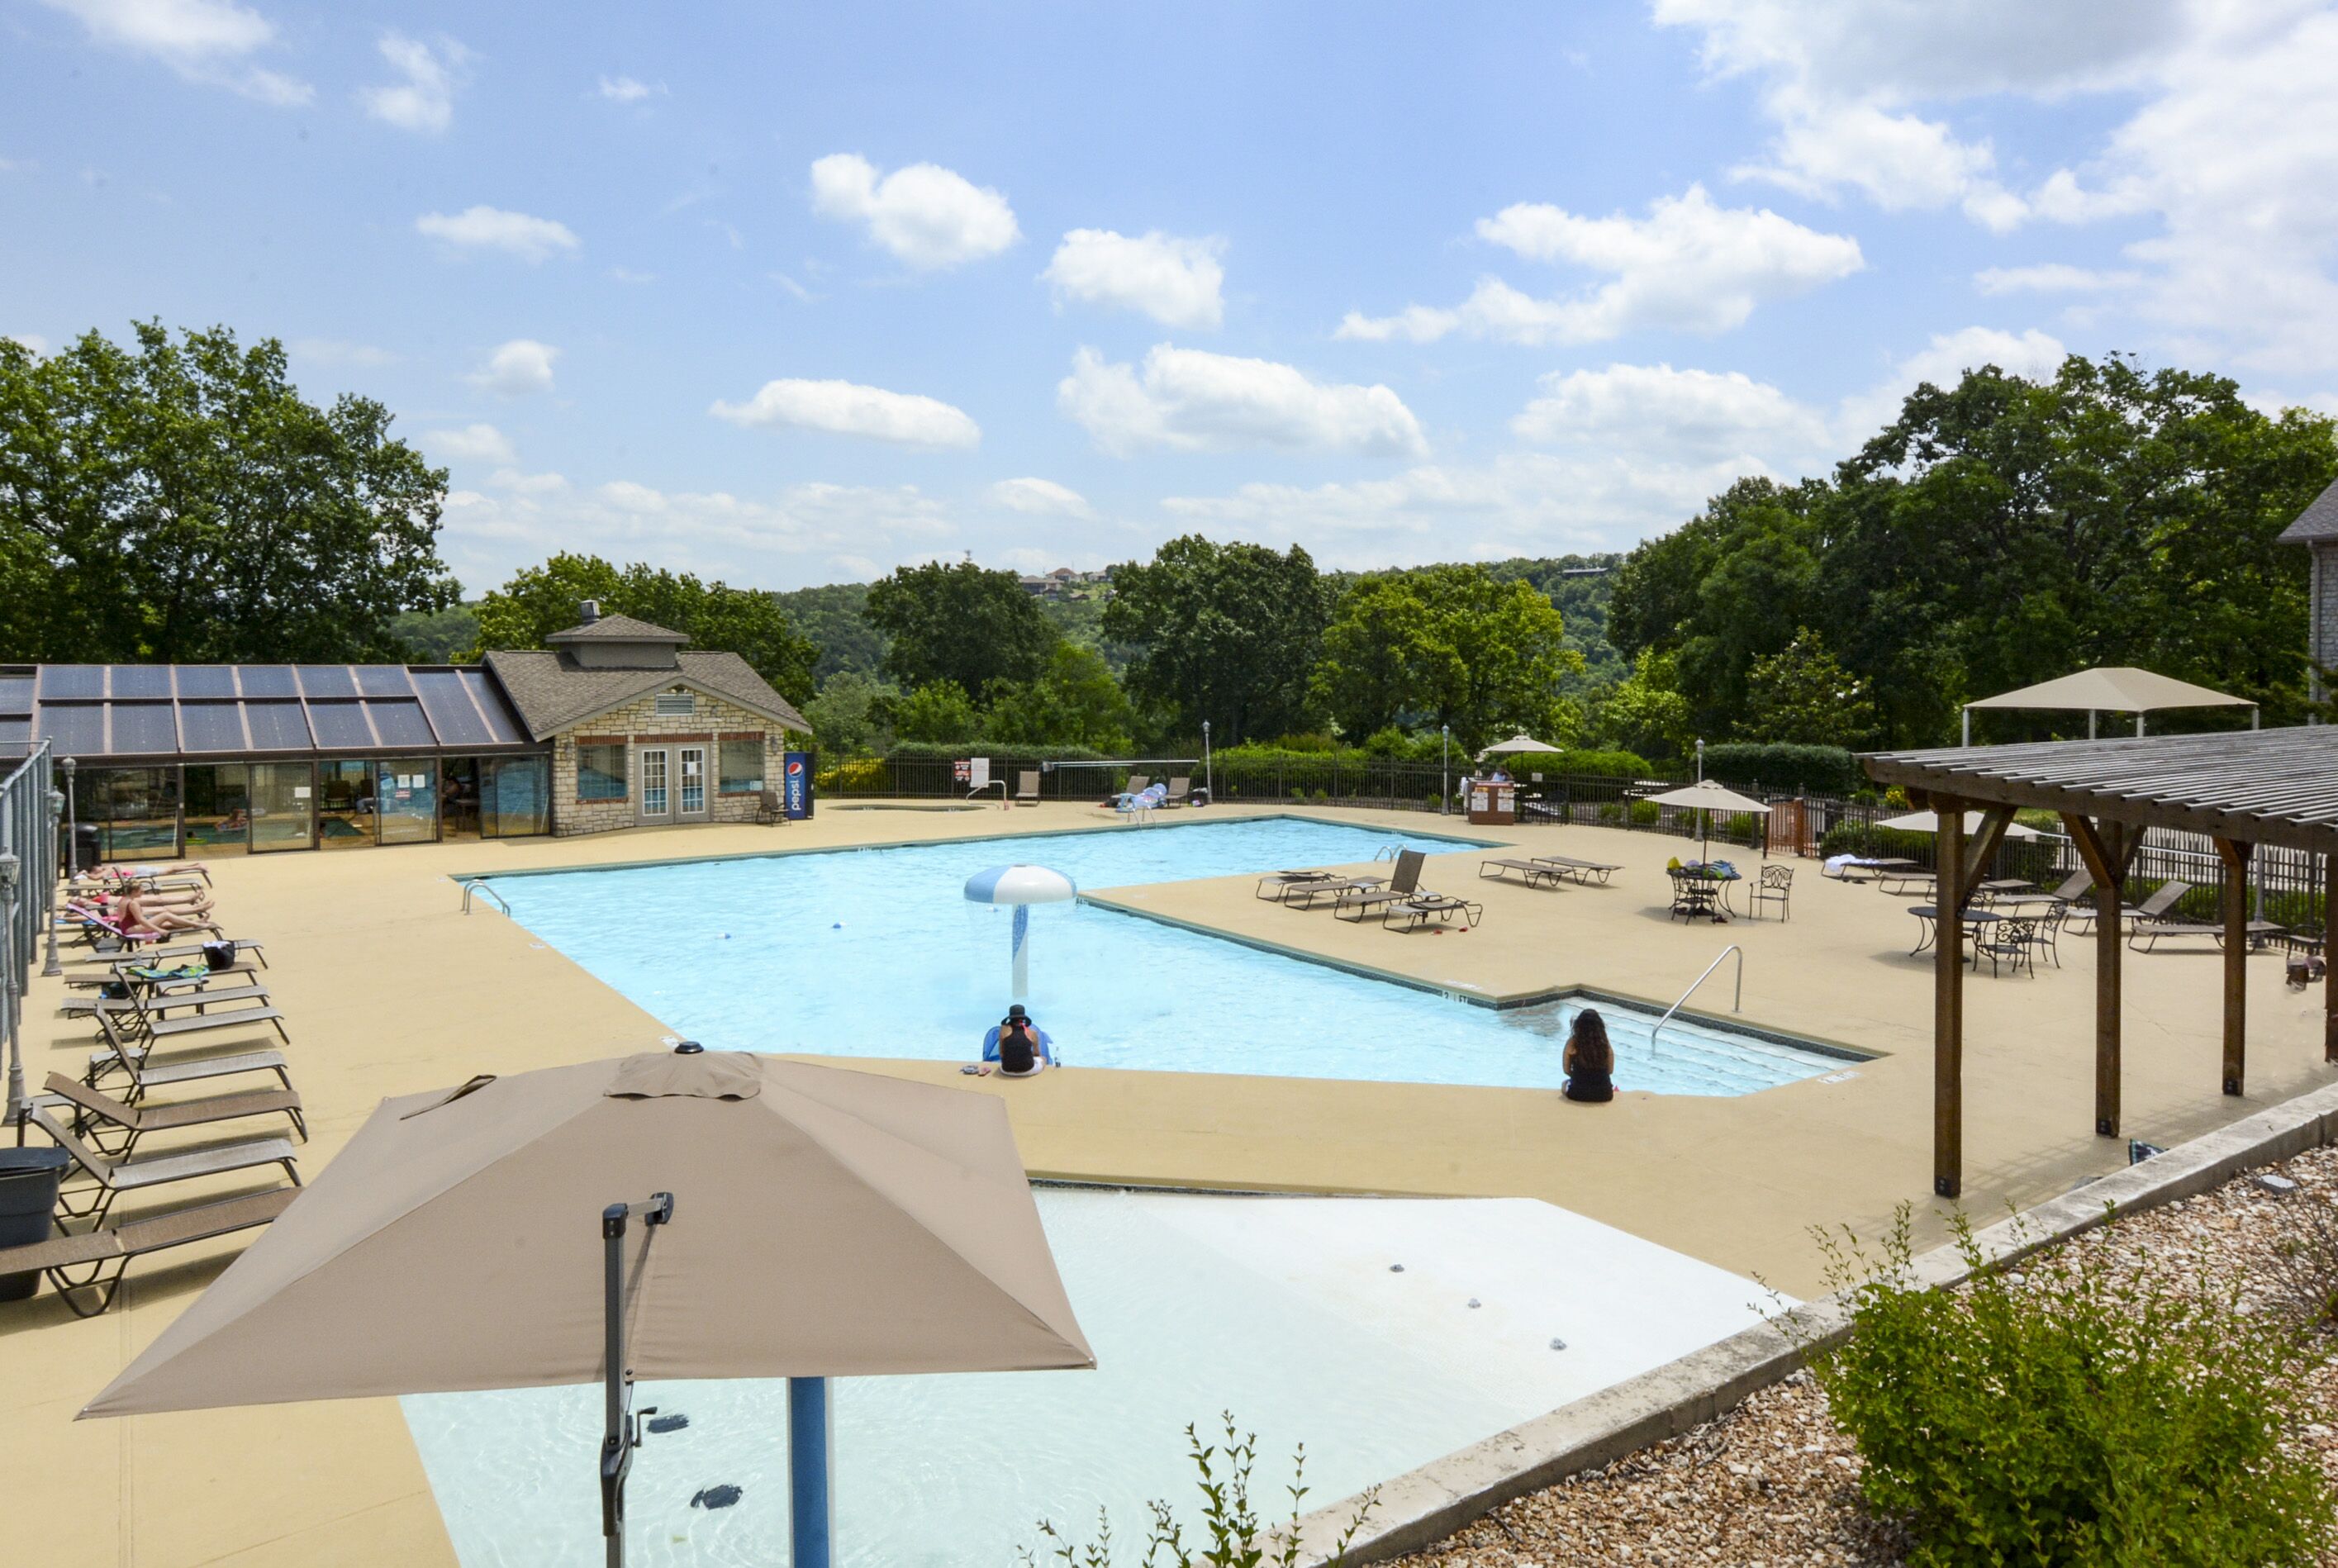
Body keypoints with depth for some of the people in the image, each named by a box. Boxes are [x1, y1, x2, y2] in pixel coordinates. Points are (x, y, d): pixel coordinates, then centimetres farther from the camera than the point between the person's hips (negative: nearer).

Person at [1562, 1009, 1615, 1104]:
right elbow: (1610, 1071, 1)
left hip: (1577, 1094, -1)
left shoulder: (1572, 1043, -11)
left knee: (1566, 1083, 35)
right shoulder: (1605, 1043, -8)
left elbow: (1567, 1070, -2)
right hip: (1604, 1095, 1)